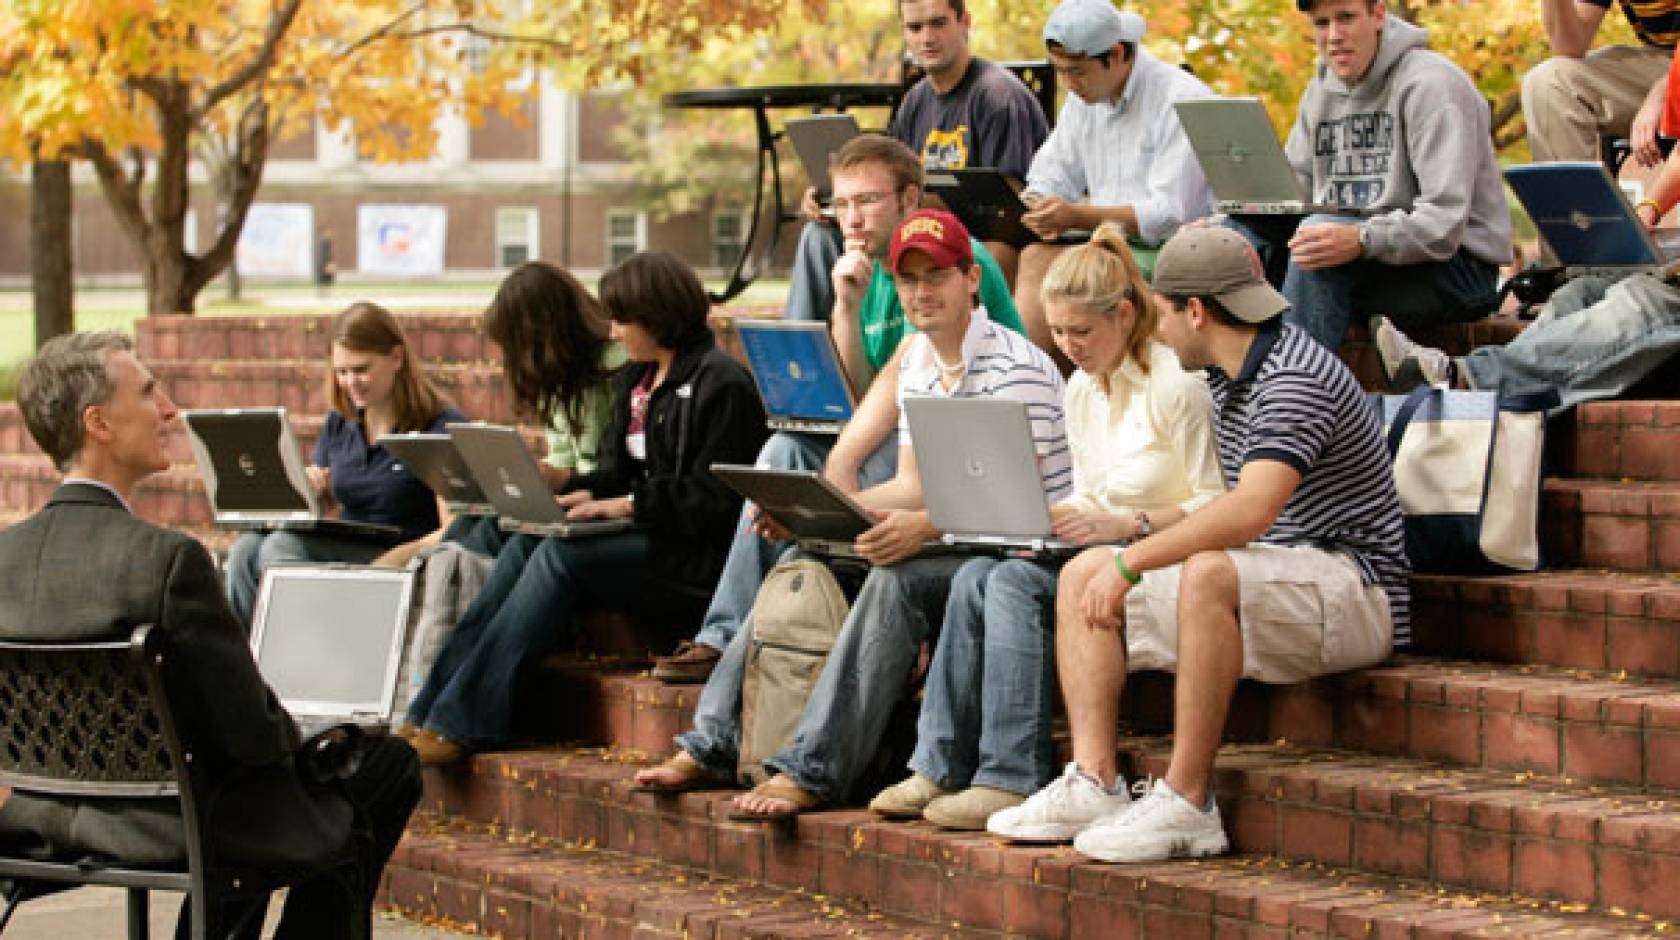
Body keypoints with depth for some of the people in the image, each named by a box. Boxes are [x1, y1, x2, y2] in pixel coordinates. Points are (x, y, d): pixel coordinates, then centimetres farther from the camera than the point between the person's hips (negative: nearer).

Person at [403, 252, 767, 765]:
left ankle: (461, 723, -27)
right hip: (645, 541, 8)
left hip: (693, 559, -8)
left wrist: (628, 505, -19)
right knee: (523, 547, -15)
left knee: (561, 556, -25)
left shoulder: (722, 384, -9)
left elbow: (714, 497, -15)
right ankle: (429, 713, -23)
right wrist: (557, 491, 0)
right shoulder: (635, 380, 20)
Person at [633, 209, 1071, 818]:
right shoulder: (917, 367, 14)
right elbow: (913, 485, 13)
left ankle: (813, 772, -39)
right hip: (950, 545, 9)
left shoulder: (1016, 368, -14)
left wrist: (925, 526, -38)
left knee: (896, 580, -34)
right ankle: (711, 745, -6)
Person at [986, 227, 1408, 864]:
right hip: (1270, 581, 10)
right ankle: (1093, 783, -9)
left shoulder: (1295, 379, -19)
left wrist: (1131, 561, -30)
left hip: (1353, 592, -10)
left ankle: (1187, 801, -32)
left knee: (1209, 575, -39)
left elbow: (1250, 511, -32)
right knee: (1083, 574, 3)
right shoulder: (1226, 377, 12)